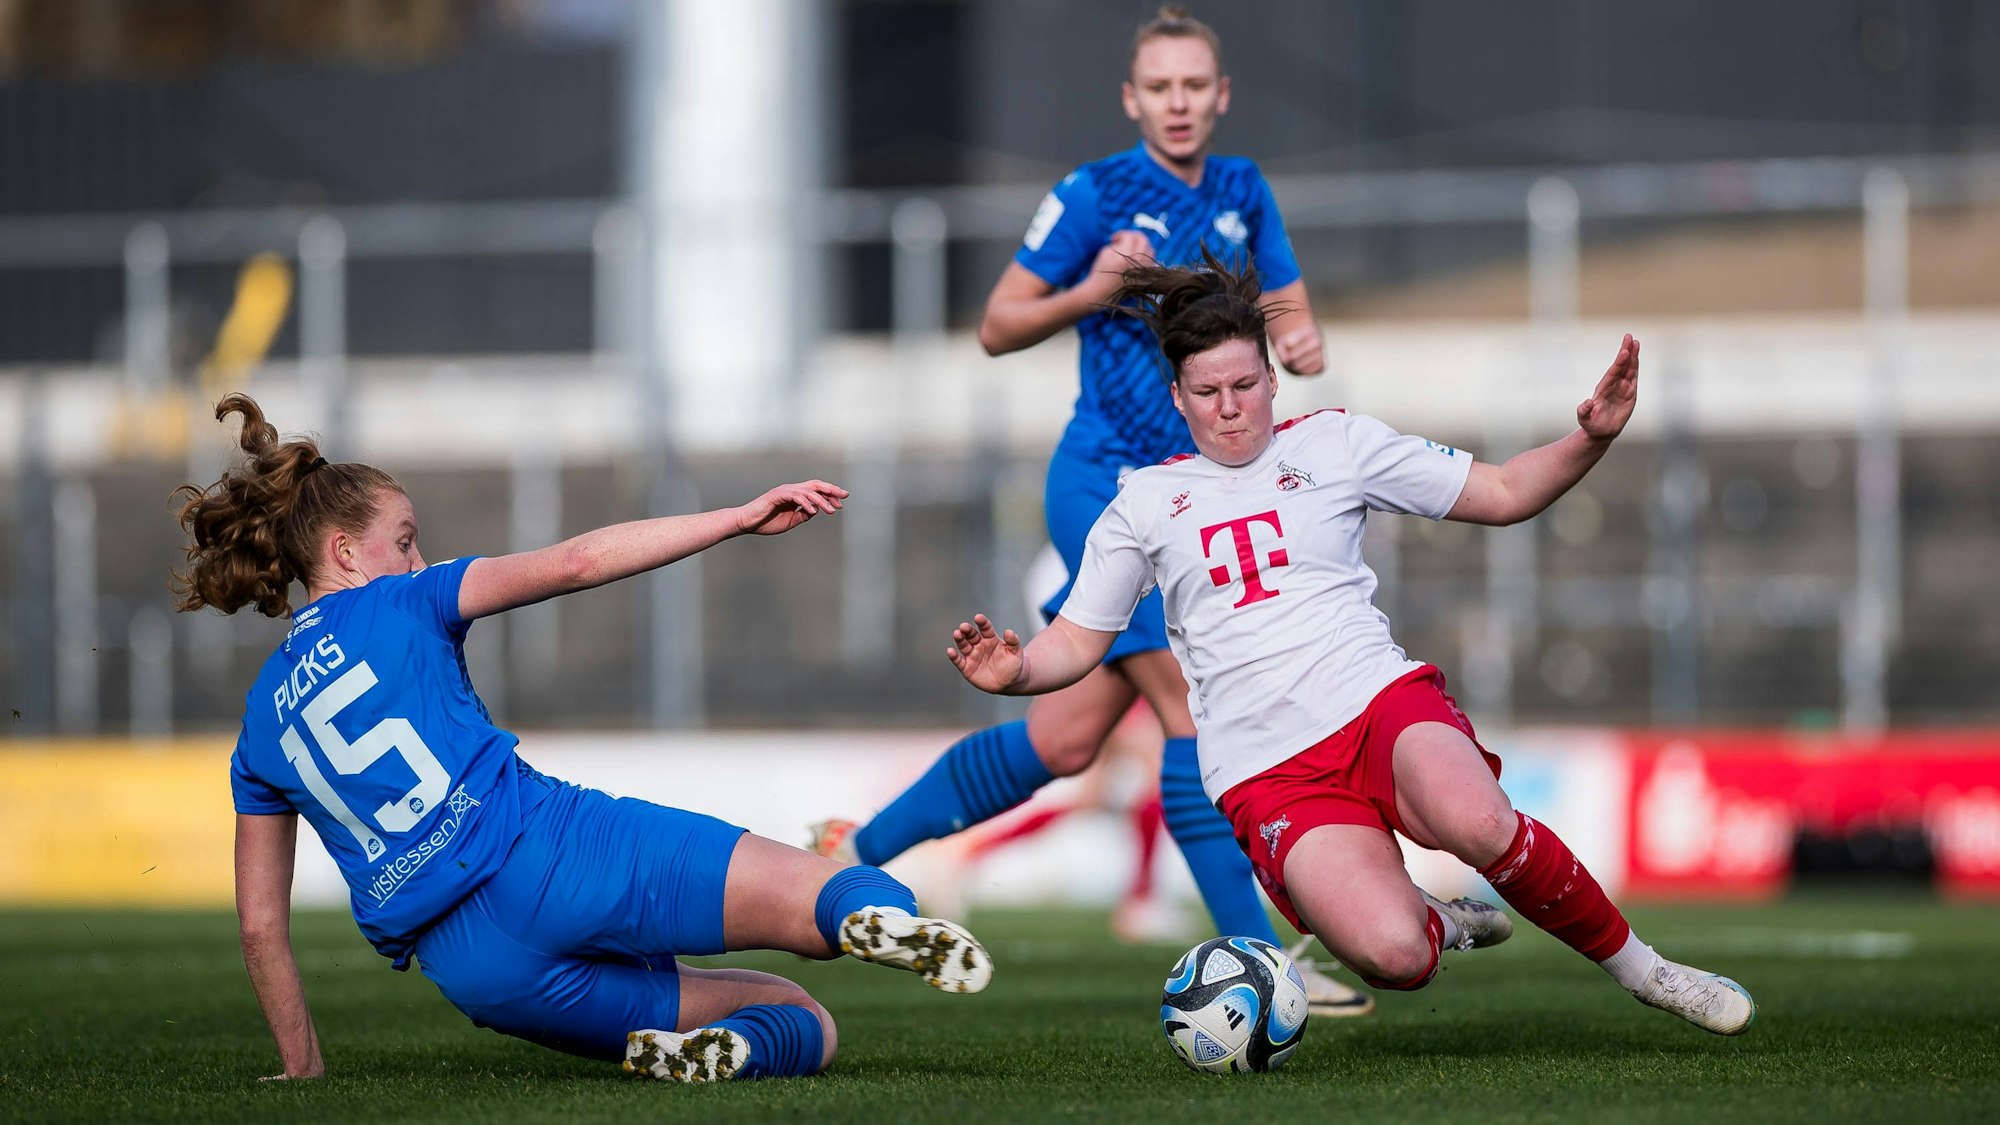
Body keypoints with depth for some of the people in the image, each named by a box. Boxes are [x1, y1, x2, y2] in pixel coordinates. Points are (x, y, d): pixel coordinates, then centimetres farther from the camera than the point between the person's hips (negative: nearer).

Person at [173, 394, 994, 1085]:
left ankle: (693, 1049, -22)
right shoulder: (394, 606, 11)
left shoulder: (262, 726, 24)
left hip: (473, 975, 5)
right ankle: (878, 915, -54)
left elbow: (261, 925, 21)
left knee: (806, 1023, 13)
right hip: (545, 849, -5)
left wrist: (303, 1071, 28)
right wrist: (741, 519, 1)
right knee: (827, 898, -16)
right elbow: (571, 564, 0)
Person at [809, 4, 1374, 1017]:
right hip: (1106, 484, -7)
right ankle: (1253, 962, -15)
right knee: (1194, 707, -16)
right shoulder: (1094, 195, -7)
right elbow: (997, 328, -2)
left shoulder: (1243, 194, 10)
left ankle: (860, 847, 23)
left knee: (1064, 739, 9)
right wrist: (1089, 293, -18)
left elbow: (1291, 313, 17)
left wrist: (1302, 344, -6)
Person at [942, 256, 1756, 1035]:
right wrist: (1013, 671, -6)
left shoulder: (1336, 444, 13)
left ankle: (1636, 963, -13)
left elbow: (1502, 493, 14)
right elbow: (1076, 644, 16)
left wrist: (1591, 439, -4)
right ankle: (1446, 926, 10)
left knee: (1477, 824, -37)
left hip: (1382, 705, 0)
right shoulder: (1145, 504, 15)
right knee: (1393, 955, -29)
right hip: (1267, 773, 0)